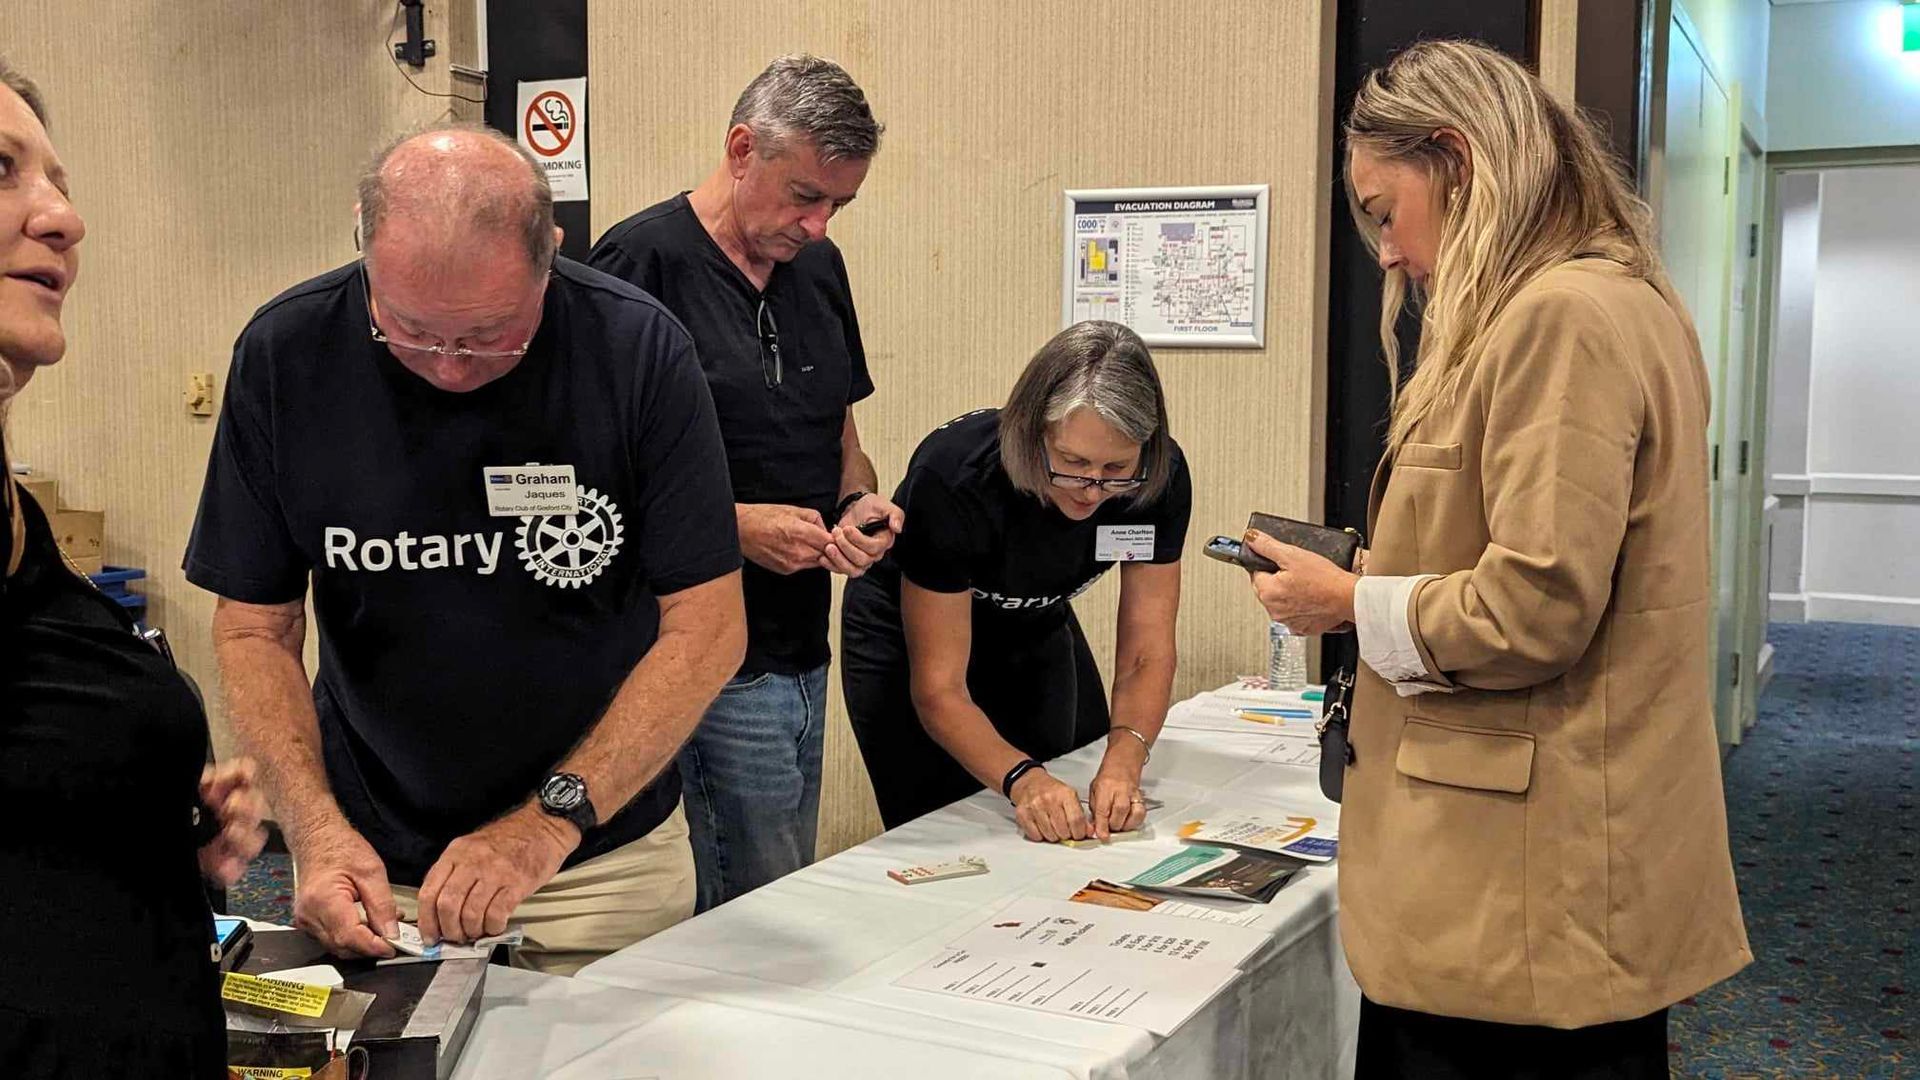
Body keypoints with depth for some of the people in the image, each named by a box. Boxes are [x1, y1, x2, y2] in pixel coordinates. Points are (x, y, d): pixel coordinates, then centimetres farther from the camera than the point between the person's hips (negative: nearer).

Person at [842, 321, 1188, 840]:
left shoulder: (1161, 478, -26)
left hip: (1035, 629, 4)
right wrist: (1021, 778, -49)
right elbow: (938, 689, -33)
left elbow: (1147, 652, -22)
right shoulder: (953, 478, -38)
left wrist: (1124, 759, -40)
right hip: (910, 637, -4)